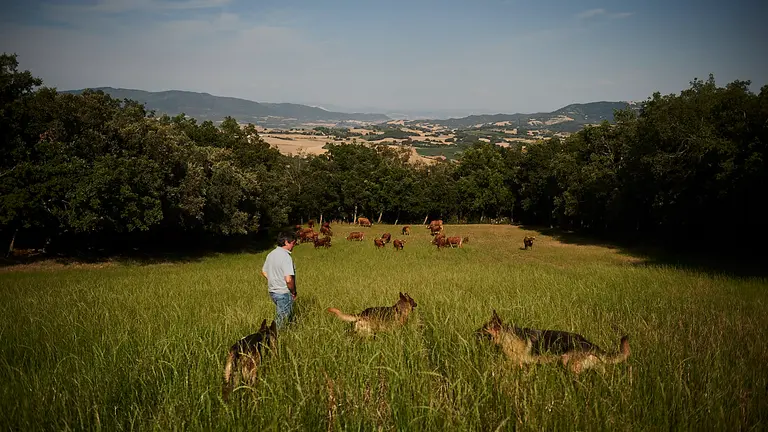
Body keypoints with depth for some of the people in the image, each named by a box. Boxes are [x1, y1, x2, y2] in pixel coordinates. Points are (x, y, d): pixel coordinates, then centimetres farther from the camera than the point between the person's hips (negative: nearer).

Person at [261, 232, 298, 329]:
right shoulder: (286, 257, -22)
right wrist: (293, 292, -13)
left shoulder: (271, 254, 5)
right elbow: (289, 279, -29)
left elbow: (264, 272, 17)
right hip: (284, 293, -8)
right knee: (282, 321, 2)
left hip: (273, 291, 8)